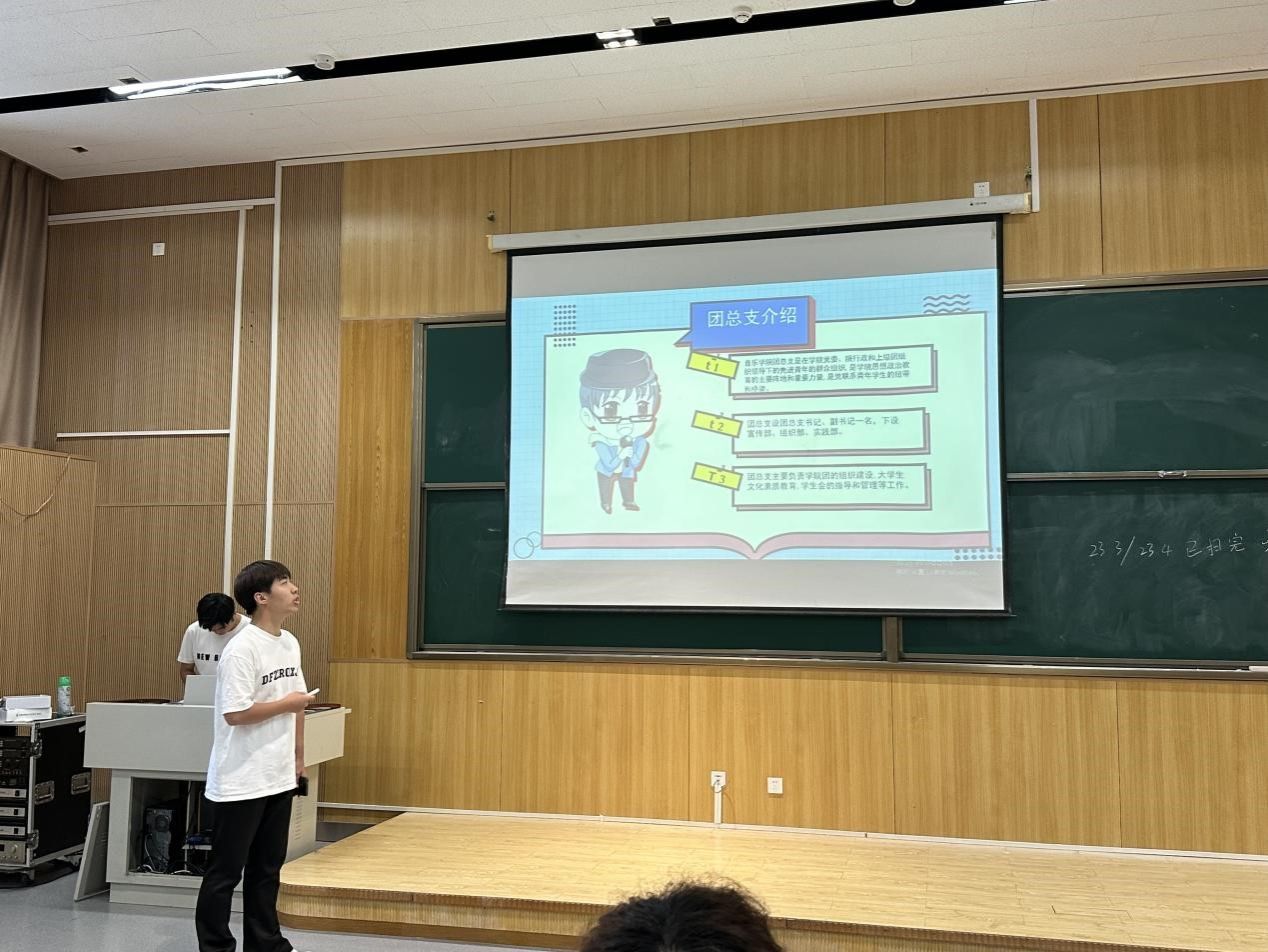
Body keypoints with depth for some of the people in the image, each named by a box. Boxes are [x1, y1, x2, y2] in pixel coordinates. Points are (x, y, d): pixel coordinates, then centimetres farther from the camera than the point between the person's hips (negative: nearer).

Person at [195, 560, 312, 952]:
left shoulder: (290, 643, 7)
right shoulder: (241, 649, -17)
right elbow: (235, 713, -23)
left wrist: (298, 757, 16)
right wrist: (287, 704, -13)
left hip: (278, 777, 8)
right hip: (241, 782, -8)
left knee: (267, 868, 16)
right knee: (225, 872, 5)